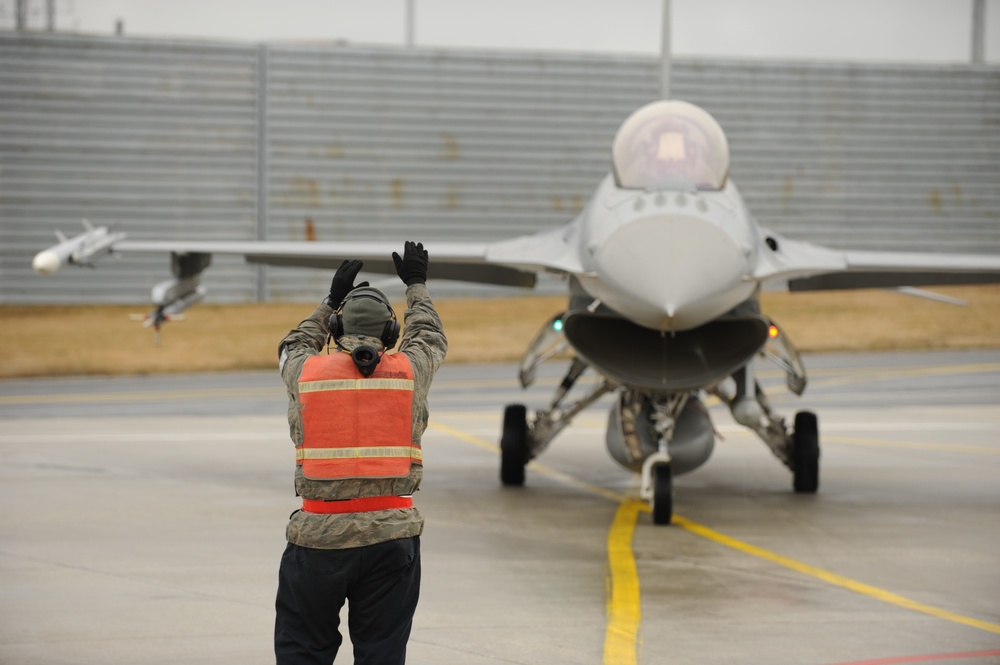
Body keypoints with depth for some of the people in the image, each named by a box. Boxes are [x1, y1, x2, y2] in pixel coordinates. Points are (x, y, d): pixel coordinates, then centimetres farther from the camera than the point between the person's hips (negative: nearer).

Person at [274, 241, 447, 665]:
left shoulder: (307, 371, 1)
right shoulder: (408, 371, 2)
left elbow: (292, 348, 27)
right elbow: (432, 340, 26)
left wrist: (331, 300, 37)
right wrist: (416, 285, 43)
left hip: (319, 536, -1)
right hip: (392, 532, 1)